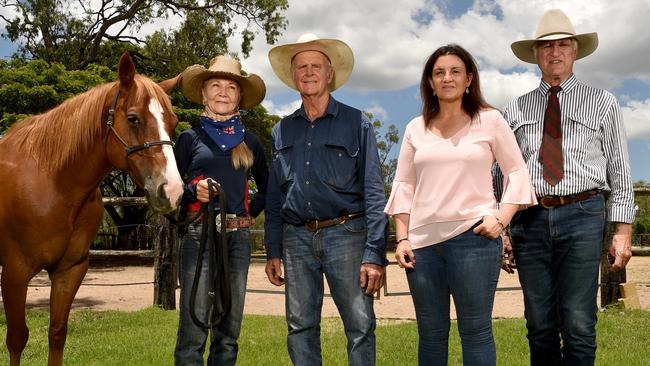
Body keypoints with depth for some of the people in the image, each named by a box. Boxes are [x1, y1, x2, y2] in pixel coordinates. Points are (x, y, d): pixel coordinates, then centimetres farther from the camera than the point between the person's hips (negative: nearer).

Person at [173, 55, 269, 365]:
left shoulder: (249, 142, 12)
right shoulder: (190, 138, 4)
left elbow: (266, 187, 23)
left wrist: (251, 212, 10)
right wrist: (194, 190, -14)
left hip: (238, 236, 3)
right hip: (199, 234, -3)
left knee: (229, 328, 8)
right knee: (194, 326, -6)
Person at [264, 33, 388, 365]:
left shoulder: (356, 123, 1)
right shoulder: (282, 131, 13)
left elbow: (373, 192, -5)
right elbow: (274, 196, 14)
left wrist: (374, 255, -12)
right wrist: (273, 251, 9)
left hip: (346, 235, -3)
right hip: (297, 238, 4)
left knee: (360, 326, -2)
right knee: (300, 327, 9)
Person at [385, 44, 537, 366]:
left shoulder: (489, 120, 4)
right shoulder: (415, 128, 12)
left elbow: (517, 172, 6)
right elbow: (403, 186, 12)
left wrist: (501, 219, -7)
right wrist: (402, 238, 5)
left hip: (473, 237, -3)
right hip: (423, 241, 3)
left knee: (476, 331, 0)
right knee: (430, 334, 9)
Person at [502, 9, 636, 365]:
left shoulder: (602, 102, 11)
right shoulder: (515, 109, 14)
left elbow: (619, 170, 7)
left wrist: (623, 230, -2)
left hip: (582, 215, -1)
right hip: (530, 218, 2)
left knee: (578, 325, -4)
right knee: (540, 326, 6)